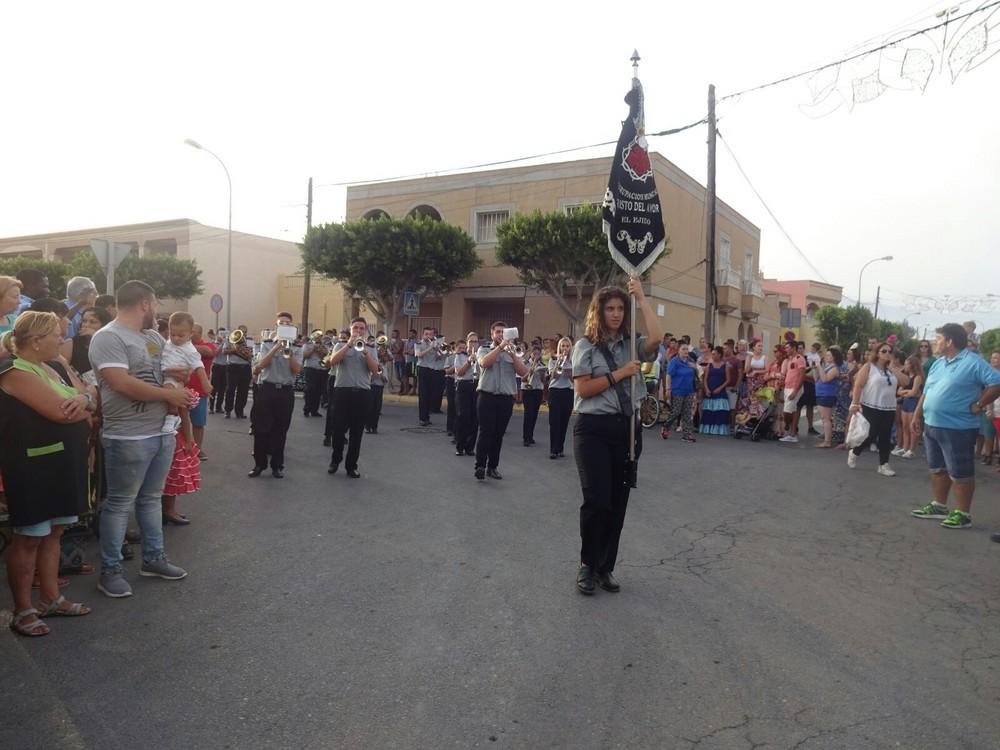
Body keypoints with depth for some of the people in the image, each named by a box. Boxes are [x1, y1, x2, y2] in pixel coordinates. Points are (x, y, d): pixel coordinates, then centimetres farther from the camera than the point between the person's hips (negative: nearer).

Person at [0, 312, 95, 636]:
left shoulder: (56, 367, 13)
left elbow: (92, 399, 9)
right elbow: (61, 412, -25)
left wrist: (83, 398, -14)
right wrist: (84, 404, -5)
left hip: (64, 462, 9)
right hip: (34, 467, -8)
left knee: (53, 532, 15)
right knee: (29, 537, 2)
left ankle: (50, 599, 26)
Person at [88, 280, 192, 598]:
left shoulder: (154, 337, 13)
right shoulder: (108, 337, -14)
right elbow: (122, 383, -24)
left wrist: (173, 375, 1)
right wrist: (169, 394, -16)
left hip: (162, 432, 8)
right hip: (128, 437, -8)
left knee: (151, 498, 17)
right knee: (120, 503, 3)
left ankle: (153, 557, 29)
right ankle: (110, 570, 15)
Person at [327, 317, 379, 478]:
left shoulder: (371, 349, 12)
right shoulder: (341, 345, 7)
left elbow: (375, 371, -1)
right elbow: (333, 360, -12)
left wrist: (365, 352, -11)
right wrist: (349, 344, -16)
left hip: (362, 393, 2)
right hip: (343, 391, -2)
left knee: (357, 432, 4)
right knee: (339, 429, 1)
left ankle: (351, 465, 13)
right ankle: (335, 460, 21)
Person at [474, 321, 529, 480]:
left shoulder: (513, 352, 12)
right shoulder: (484, 349, 7)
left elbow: (523, 372, -2)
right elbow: (484, 363, -16)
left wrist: (511, 354, -13)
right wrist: (500, 347, -16)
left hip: (506, 398, 3)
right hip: (487, 396, -3)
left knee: (499, 434, 7)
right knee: (485, 432, -8)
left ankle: (492, 467, 15)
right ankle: (480, 466, -7)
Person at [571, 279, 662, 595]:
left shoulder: (631, 344, 8)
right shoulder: (585, 346, 0)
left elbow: (656, 338, -14)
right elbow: (583, 389, -7)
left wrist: (641, 298, -7)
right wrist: (620, 373, -11)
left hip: (627, 428, 4)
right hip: (593, 428, -4)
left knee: (618, 500, 9)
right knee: (596, 499, -9)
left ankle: (605, 567, 23)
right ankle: (587, 565, 12)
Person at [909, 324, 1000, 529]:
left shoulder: (973, 363, -13)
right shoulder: (938, 363, 13)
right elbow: (926, 392, 18)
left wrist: (978, 406, -15)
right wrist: (917, 416, 14)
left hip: (957, 429, -8)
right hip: (932, 426, 9)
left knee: (960, 474, 1)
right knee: (937, 469, 17)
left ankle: (963, 514, 10)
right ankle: (939, 506, 29)